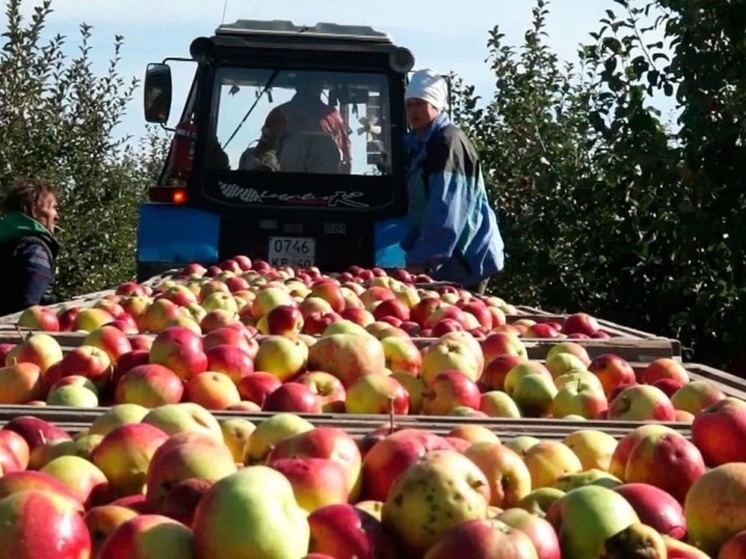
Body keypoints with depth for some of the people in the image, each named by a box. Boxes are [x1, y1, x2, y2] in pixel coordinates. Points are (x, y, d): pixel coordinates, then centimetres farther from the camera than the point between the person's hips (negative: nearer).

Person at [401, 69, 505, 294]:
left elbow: (446, 211, -22)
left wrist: (421, 260, -25)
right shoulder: (421, 145, 14)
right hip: (449, 259, 9)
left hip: (466, 259, -9)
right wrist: (413, 254, 13)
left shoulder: (448, 142, -14)